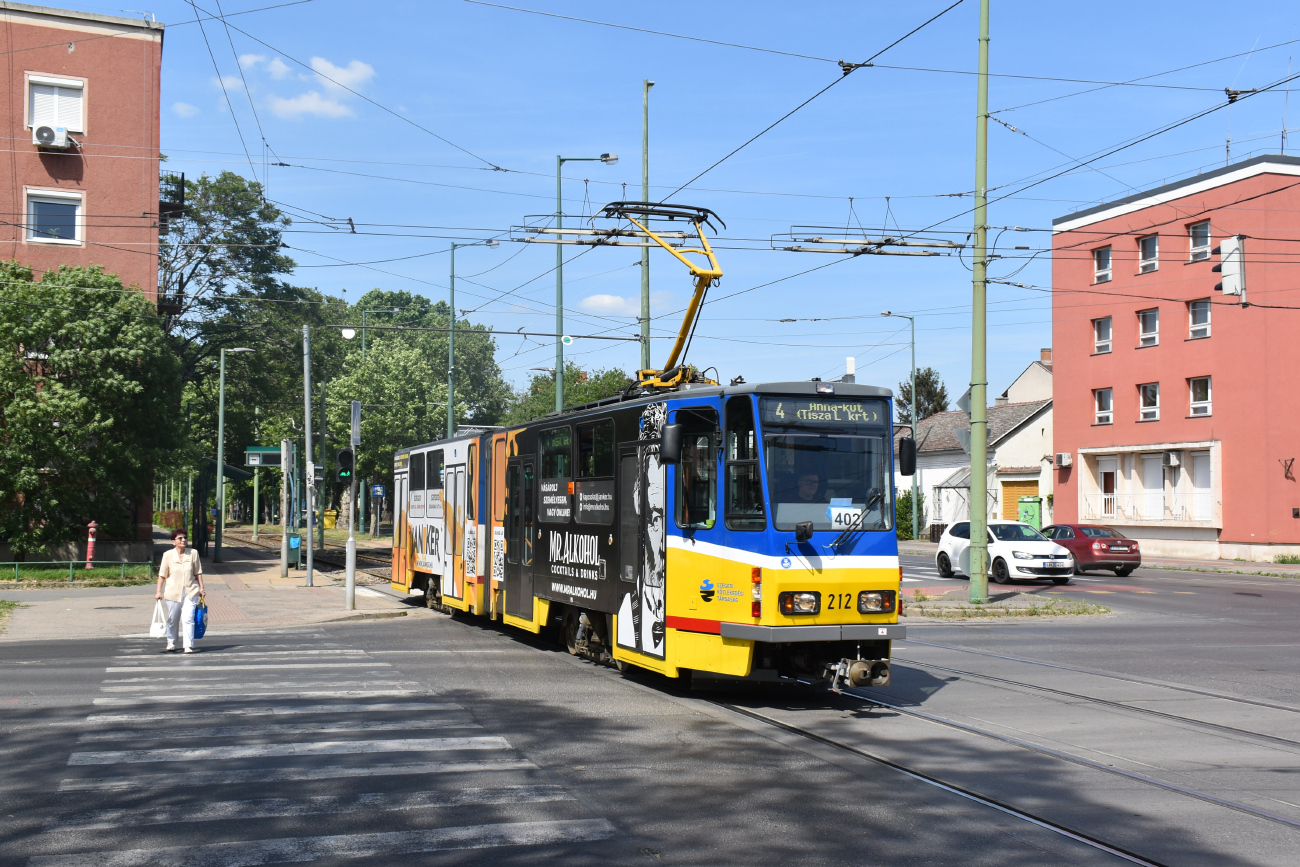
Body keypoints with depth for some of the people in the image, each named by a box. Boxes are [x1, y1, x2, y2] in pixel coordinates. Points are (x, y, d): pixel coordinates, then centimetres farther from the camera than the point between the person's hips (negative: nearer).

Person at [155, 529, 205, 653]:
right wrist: (159, 591, -1)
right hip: (173, 592, 0)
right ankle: (171, 644, 30)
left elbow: (198, 572, 7)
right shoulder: (168, 555, -1)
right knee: (172, 620, 12)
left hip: (190, 592, 0)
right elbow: (162, 575, 2)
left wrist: (201, 588, 5)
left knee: (188, 619, -11)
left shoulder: (193, 553, 1)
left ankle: (189, 646, -7)